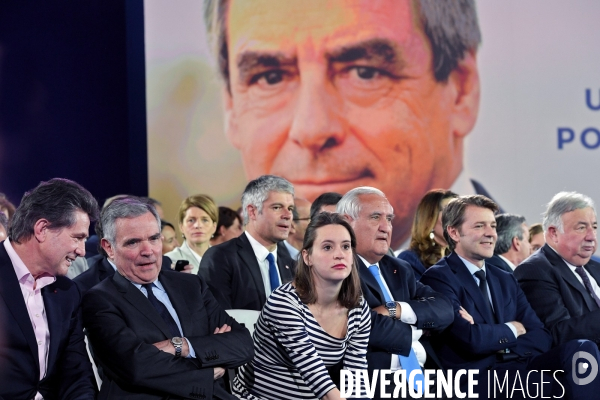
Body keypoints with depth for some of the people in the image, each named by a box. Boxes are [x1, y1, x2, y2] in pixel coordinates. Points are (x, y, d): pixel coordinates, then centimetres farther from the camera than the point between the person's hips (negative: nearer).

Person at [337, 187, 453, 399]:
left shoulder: (399, 269, 18)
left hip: (417, 380, 7)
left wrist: (397, 309, -10)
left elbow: (444, 309, 7)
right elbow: (364, 325, -19)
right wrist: (412, 331, -1)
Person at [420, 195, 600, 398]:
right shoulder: (437, 278, -3)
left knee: (583, 349, -21)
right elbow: (472, 340, -17)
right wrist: (512, 329, 3)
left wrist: (494, 341, -10)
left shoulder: (506, 280, 21)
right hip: (478, 376, -7)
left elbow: (541, 337, 9)